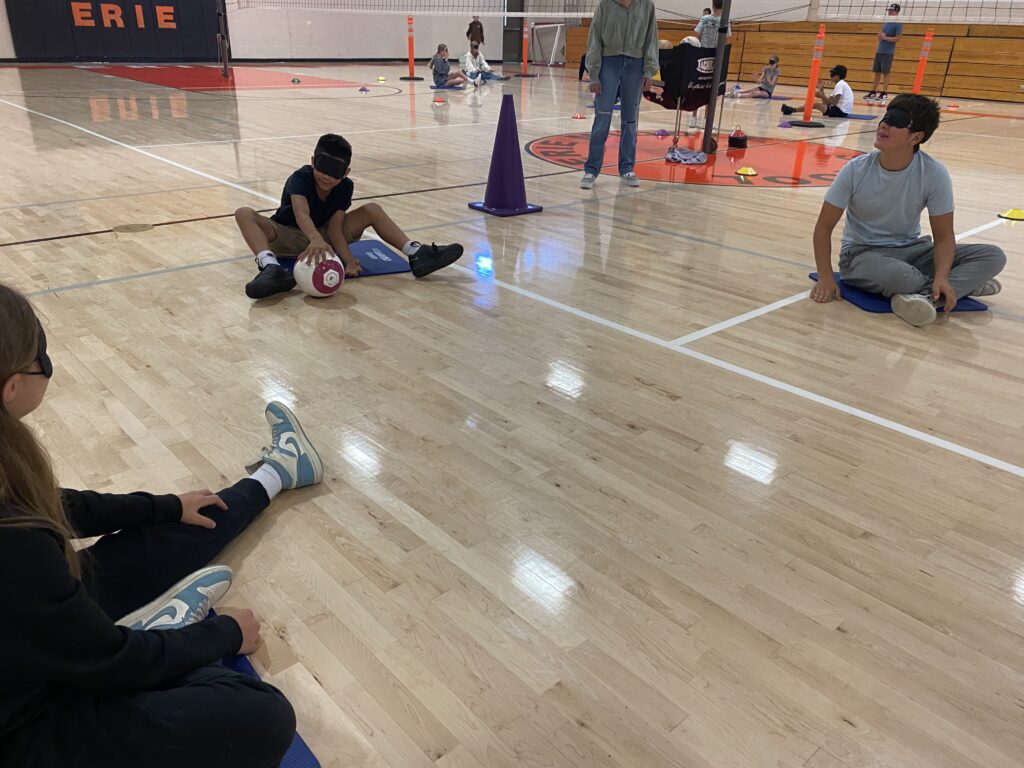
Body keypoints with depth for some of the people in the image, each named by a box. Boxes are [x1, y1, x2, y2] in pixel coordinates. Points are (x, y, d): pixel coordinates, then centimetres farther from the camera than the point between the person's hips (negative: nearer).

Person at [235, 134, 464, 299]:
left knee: (372, 210, -13)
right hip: (289, 237, -3)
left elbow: (335, 227, -18)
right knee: (244, 214, -33)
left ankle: (417, 254, -25)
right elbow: (301, 214, -45)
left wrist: (348, 259, -37)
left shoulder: (345, 186, -12)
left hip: (322, 235, 3)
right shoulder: (299, 179, -24)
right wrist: (316, 240, -66)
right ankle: (272, 269, -59)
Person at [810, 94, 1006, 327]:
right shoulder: (856, 170, -15)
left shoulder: (934, 174, -13)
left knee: (993, 256, -16)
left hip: (910, 249, 3)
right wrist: (825, 278, -19)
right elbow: (824, 226, -9)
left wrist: (942, 277, -28)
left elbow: (943, 236, -9)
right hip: (861, 254, -3)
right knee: (901, 276, -38)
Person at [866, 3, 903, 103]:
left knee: (885, 73, -7)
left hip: (888, 52, -7)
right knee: (877, 72, 9)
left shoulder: (898, 24, -7)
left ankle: (884, 95, -3)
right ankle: (873, 93, 15)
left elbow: (897, 39, -14)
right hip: (879, 51, 7)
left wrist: (885, 38, -19)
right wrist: (879, 36, 0)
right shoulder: (885, 23, 15)